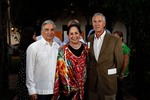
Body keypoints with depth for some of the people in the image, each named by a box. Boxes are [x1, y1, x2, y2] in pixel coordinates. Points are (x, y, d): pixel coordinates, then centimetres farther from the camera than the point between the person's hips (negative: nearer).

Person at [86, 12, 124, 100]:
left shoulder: (115, 40, -10)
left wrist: (110, 74, 8)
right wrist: (92, 71, 12)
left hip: (108, 83, -4)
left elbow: (119, 61, -2)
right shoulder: (89, 39, 6)